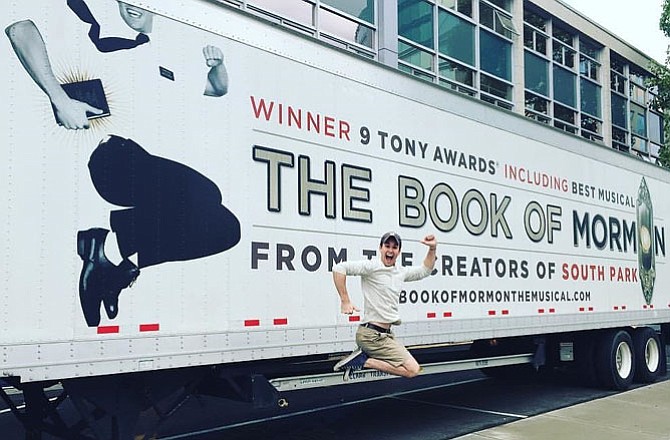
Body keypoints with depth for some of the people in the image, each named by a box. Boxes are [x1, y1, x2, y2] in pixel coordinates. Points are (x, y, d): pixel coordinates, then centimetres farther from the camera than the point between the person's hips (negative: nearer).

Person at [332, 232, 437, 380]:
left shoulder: (401, 272, 13)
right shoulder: (372, 266, -11)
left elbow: (425, 270, 26)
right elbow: (339, 268, -20)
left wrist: (432, 249, 10)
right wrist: (345, 301, -22)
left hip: (386, 334, 9)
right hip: (372, 334, -9)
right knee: (413, 370, -12)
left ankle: (363, 357, 10)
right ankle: (363, 361, -9)